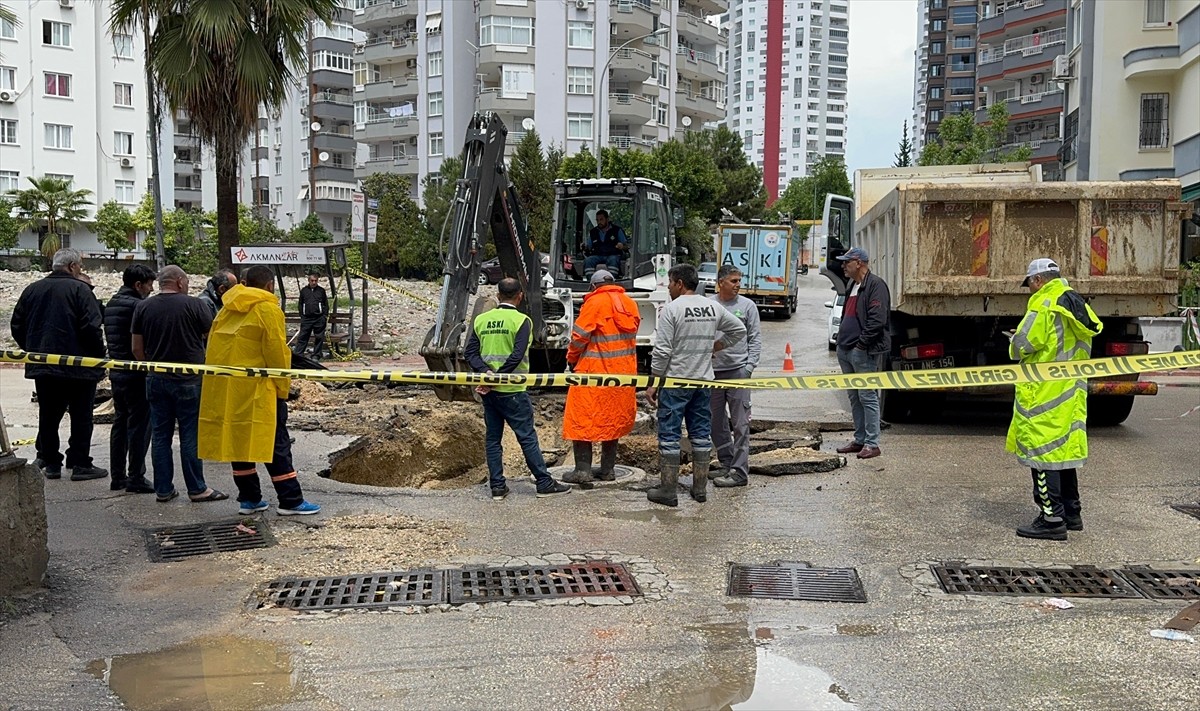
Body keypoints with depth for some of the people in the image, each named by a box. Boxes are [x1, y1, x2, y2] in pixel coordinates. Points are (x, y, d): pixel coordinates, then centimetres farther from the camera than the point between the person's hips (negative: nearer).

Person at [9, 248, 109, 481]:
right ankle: (80, 464, 4)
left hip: (42, 367, 6)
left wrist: (33, 352, 20)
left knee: (48, 416, 13)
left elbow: (17, 326, 12)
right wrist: (100, 357, -8)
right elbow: (91, 327, -17)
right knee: (81, 417, 2)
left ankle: (50, 463, 16)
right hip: (78, 365, -6)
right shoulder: (79, 289, -10)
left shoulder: (32, 290, 9)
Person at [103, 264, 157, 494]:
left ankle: (118, 477, 19)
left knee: (120, 423, 14)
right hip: (136, 375, -9)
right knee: (139, 425, -4)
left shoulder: (111, 305, 15)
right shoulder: (136, 305, -15)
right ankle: (136, 478, -1)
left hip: (117, 373, 10)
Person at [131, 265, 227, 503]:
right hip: (189, 379, -4)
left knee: (160, 434, 9)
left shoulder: (143, 307, 4)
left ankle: (163, 489, 13)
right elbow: (212, 336, -3)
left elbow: (136, 347, 7)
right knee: (191, 435, 1)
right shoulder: (193, 304, -9)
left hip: (156, 379, 4)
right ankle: (196, 488, 6)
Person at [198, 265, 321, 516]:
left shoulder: (227, 310, 14)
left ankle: (249, 498, 18)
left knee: (238, 440, 13)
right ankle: (291, 501, 1)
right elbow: (277, 352, -12)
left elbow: (212, 348, 14)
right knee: (276, 443, -1)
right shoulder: (268, 309, -8)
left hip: (223, 388, 7)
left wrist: (220, 375, 18)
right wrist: (283, 388, -4)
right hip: (256, 389, -7)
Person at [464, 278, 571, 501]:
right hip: (512, 391, -5)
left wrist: (486, 372, -13)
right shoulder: (521, 321, -8)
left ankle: (497, 486, 13)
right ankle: (544, 483, 8)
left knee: (493, 438, 11)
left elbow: (471, 352, -1)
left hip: (488, 391, 5)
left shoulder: (481, 320, 7)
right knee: (527, 438, 2)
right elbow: (517, 355, -18)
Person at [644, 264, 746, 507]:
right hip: (703, 380, 6)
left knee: (669, 436, 1)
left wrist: (652, 383, -8)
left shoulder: (671, 309, -11)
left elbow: (662, 351, -14)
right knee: (701, 434, 12)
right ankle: (700, 488, 18)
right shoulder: (712, 307, 7)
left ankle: (668, 491, 3)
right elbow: (739, 329, 18)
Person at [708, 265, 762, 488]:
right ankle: (726, 463, 24)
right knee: (716, 423, 10)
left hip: (738, 370, -3)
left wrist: (749, 366, -6)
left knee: (740, 423, -5)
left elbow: (755, 339, 4)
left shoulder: (747, 305, 3)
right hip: (712, 371, 3)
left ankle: (739, 471, -3)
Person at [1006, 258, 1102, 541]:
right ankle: (1071, 513, 27)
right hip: (1071, 391, 9)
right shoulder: (1076, 304, 13)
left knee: (1042, 452, -4)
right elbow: (1063, 344, 18)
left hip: (1044, 393, -9)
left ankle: (1052, 519, -3)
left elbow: (1022, 346, -17)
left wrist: (1014, 343, 5)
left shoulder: (1044, 304, -15)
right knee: (1063, 448, 18)